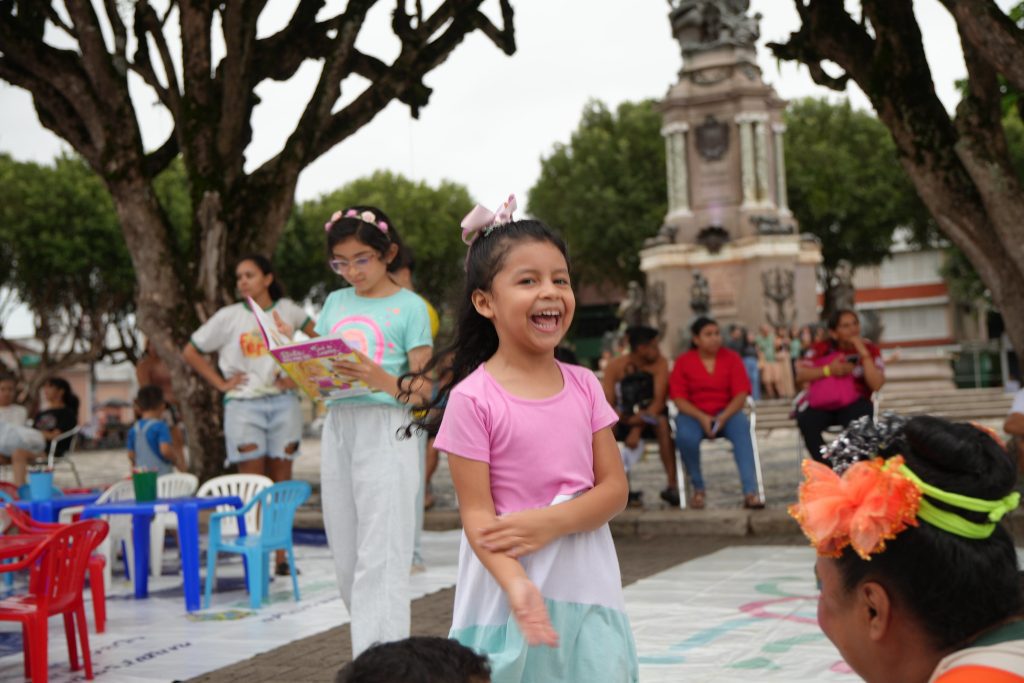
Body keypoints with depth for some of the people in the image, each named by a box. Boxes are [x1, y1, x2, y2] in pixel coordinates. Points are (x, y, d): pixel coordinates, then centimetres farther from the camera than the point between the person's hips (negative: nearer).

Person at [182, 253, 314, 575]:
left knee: (281, 482, 5)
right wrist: (221, 383, 0)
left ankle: (281, 554, 13)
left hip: (283, 404, 2)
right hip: (244, 406, -2)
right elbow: (190, 352, 7)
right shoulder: (229, 317, 2)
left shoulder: (287, 310, 6)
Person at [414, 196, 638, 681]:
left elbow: (614, 490, 1)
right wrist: (516, 584, -27)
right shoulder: (474, 399, -10)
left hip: (589, 590, 4)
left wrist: (552, 521, -16)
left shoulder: (584, 387, 3)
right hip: (513, 594, -4)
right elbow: (477, 517, -12)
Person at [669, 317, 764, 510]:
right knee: (685, 436, -34)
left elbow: (741, 395, -4)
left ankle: (750, 491, -40)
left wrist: (723, 417, -21)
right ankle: (698, 488, -9)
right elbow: (679, 398, -5)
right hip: (694, 414, -1)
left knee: (742, 428, -33)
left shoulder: (732, 358, 4)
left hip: (727, 412, 1)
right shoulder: (683, 362, 3)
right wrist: (702, 418, -21)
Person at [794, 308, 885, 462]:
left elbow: (876, 385, -14)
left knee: (860, 417, -36)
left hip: (853, 404, -1)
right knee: (807, 420, -31)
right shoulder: (822, 349, 4)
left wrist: (863, 353, -19)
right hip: (820, 404, 1)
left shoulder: (870, 350, 0)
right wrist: (828, 370, -18)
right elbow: (800, 374, -5)